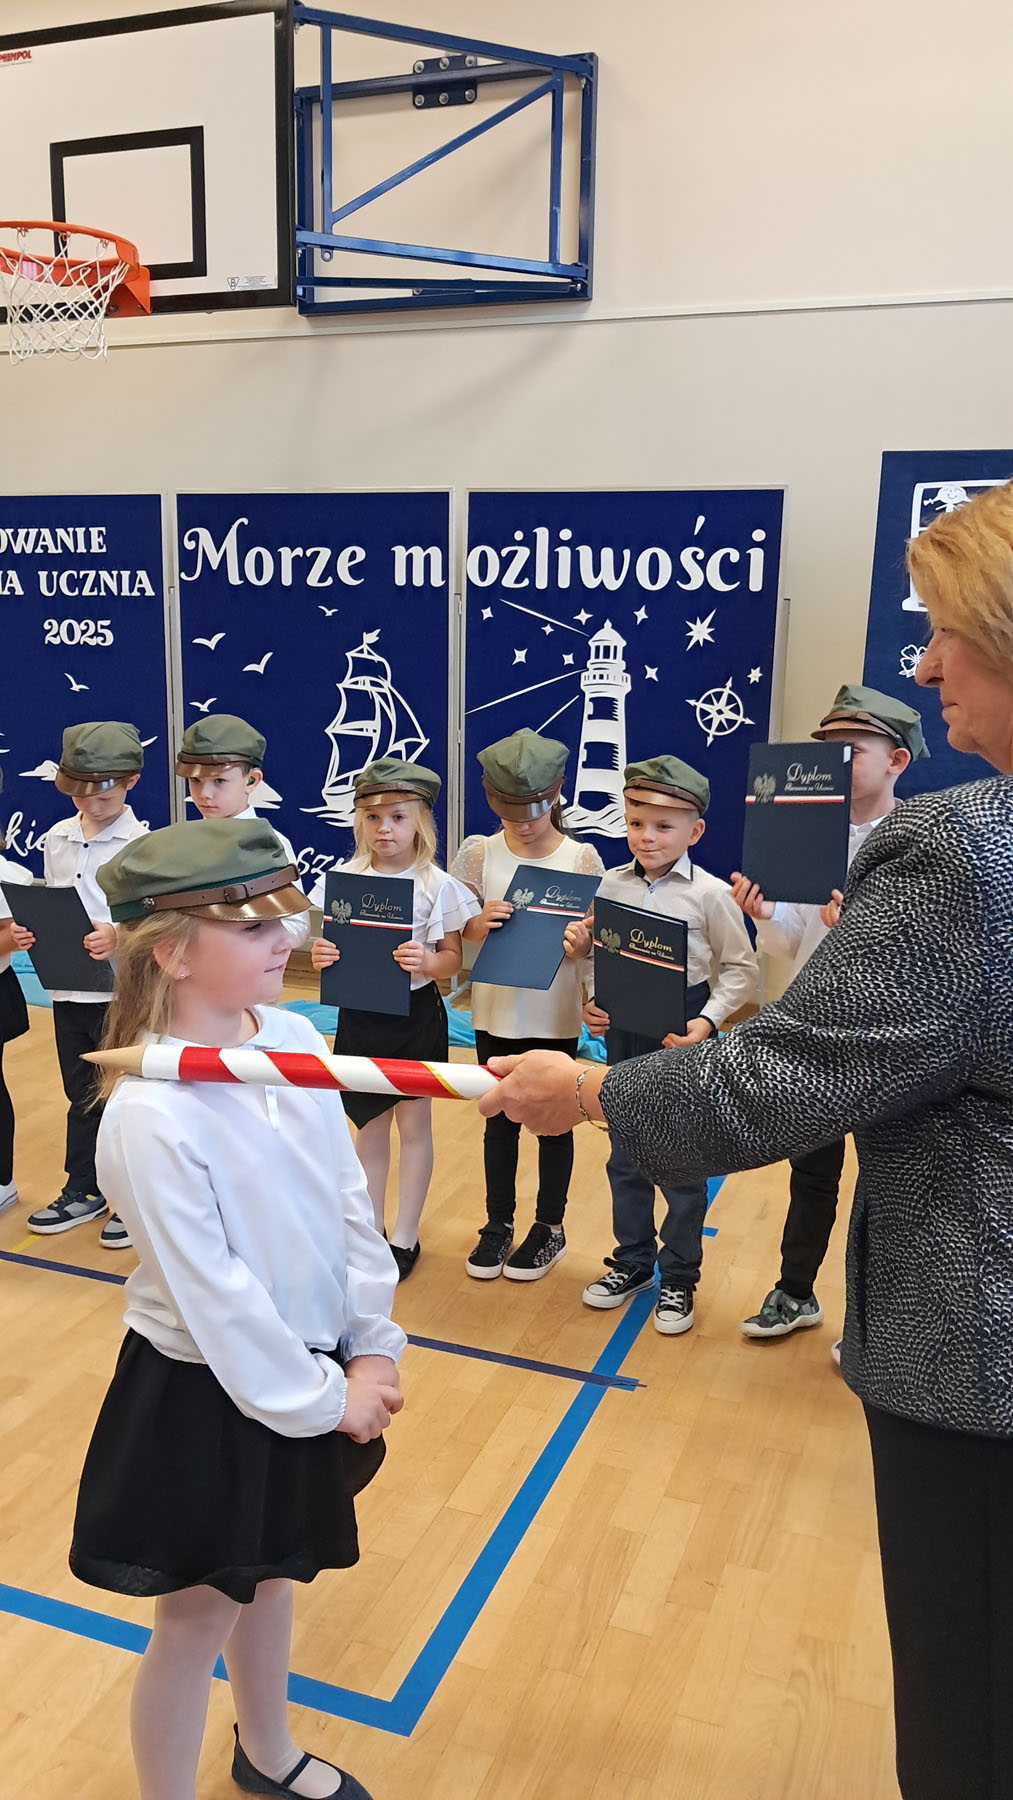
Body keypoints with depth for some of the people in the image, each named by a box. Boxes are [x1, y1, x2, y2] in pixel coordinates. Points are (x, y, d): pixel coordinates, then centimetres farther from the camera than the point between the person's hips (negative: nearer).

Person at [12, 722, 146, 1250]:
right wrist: (27, 930, -5)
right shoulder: (56, 838, 6)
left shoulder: (142, 844, -12)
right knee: (81, 1096, 19)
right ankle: (85, 1190, 35)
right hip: (68, 990, 6)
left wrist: (118, 937, -32)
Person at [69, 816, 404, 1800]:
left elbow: (349, 1201, -1)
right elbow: (212, 1294, -22)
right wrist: (322, 1400, -12)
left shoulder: (294, 1039, -8)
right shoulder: (150, 1113, -27)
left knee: (270, 1575, 28)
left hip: (306, 1370, 7)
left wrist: (372, 1348, -1)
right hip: (208, 1398, -7)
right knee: (197, 1623, 13)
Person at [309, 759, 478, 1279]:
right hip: (358, 1016, 3)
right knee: (369, 1126, 14)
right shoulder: (343, 879, 0)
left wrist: (427, 962, -26)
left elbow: (452, 958, -5)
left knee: (414, 1124, 9)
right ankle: (370, 1229, 29)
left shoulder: (436, 885, -8)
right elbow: (328, 943, 6)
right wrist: (319, 956, -17)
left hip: (415, 1016, -2)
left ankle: (405, 1236, 24)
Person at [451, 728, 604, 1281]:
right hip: (495, 1012, 2)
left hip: (555, 1015, -1)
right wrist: (481, 924, -21)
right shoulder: (479, 853, -3)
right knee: (500, 1120, 15)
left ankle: (550, 1227, 30)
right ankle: (498, 1224, 31)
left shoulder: (581, 858, -6)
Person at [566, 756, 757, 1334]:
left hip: (684, 1035, -4)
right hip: (625, 1033, 4)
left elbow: (741, 970, -7)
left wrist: (707, 1020, -19)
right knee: (626, 1157, 16)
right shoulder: (613, 885, 1)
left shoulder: (709, 894, -10)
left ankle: (679, 1278, 24)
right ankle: (632, 1262, 34)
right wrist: (597, 1004, -6)